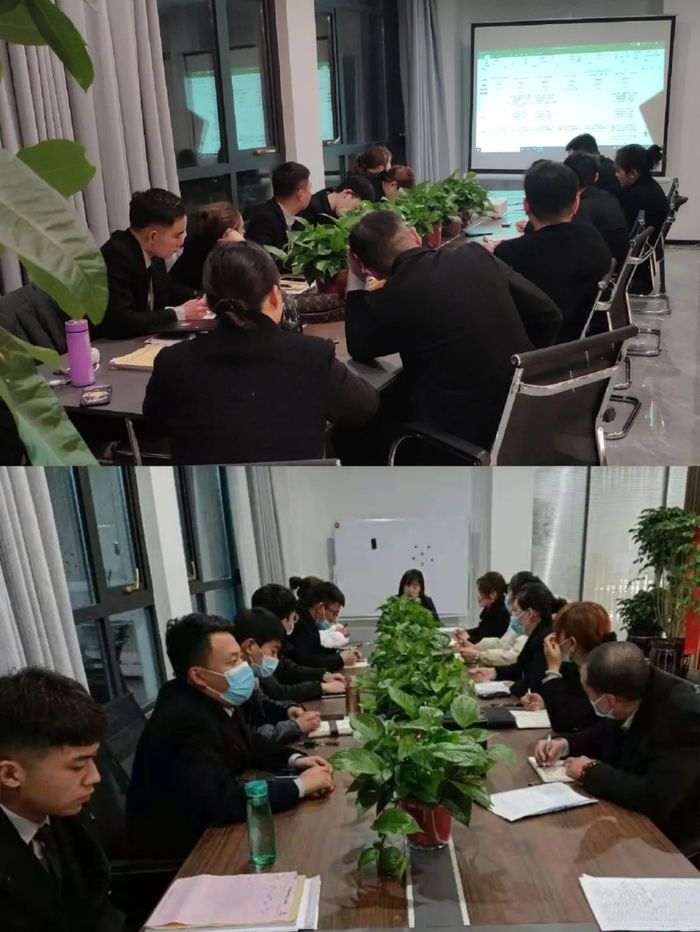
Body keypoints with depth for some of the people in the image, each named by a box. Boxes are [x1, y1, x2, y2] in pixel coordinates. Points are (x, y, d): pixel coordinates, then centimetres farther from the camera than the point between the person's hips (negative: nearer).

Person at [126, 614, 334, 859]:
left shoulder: (216, 700, -5)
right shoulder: (185, 721, -31)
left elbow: (249, 743, 13)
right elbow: (222, 802, -36)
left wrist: (294, 760, -4)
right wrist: (300, 785, -27)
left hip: (208, 822, 8)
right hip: (179, 844, -8)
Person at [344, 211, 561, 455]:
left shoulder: (394, 297, -13)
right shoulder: (475, 255, 0)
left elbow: (360, 350, 9)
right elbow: (547, 314, 6)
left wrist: (355, 282, 15)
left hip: (463, 430, -6)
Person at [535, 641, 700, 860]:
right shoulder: (632, 687, -11)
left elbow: (656, 798, -38)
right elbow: (606, 733, 10)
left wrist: (591, 771, -25)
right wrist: (564, 744, -7)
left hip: (669, 840, -6)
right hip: (630, 815, 6)